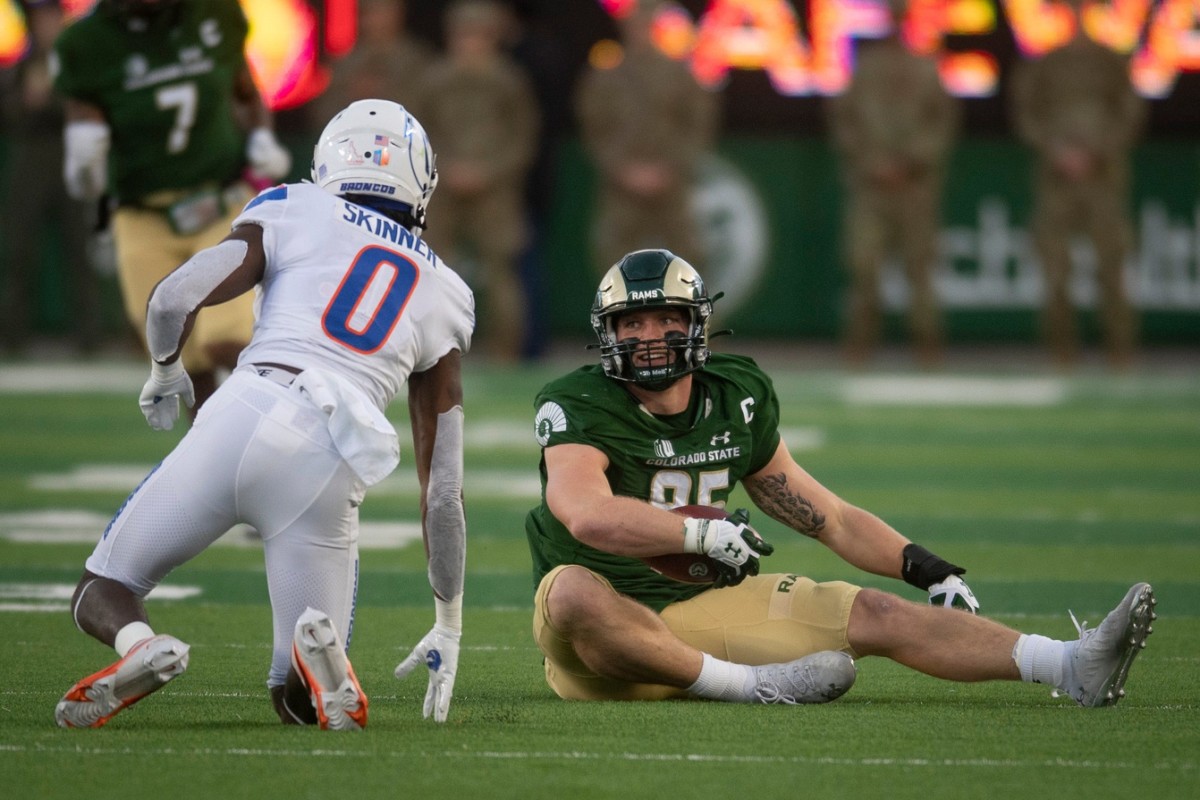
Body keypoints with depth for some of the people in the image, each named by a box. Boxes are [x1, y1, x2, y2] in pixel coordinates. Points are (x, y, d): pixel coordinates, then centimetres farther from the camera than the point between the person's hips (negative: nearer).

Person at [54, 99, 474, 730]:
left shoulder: (296, 213, 16)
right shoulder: (444, 298, 23)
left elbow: (174, 299, 3)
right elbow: (443, 488, 23)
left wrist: (165, 371, 26)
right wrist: (449, 624, 29)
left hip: (243, 418, -2)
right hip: (333, 468, 2)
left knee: (101, 593, 18)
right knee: (298, 700, 15)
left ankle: (139, 646, -19)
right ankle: (321, 647, -22)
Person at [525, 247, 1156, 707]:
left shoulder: (736, 402, 7)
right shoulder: (578, 409, -12)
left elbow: (831, 519, 14)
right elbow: (589, 517, -32)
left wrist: (927, 569, 3)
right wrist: (703, 534, -31)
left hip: (704, 601, 5)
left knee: (872, 614, -8)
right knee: (577, 593, -41)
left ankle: (1073, 667, -17)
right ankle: (752, 686, -32)